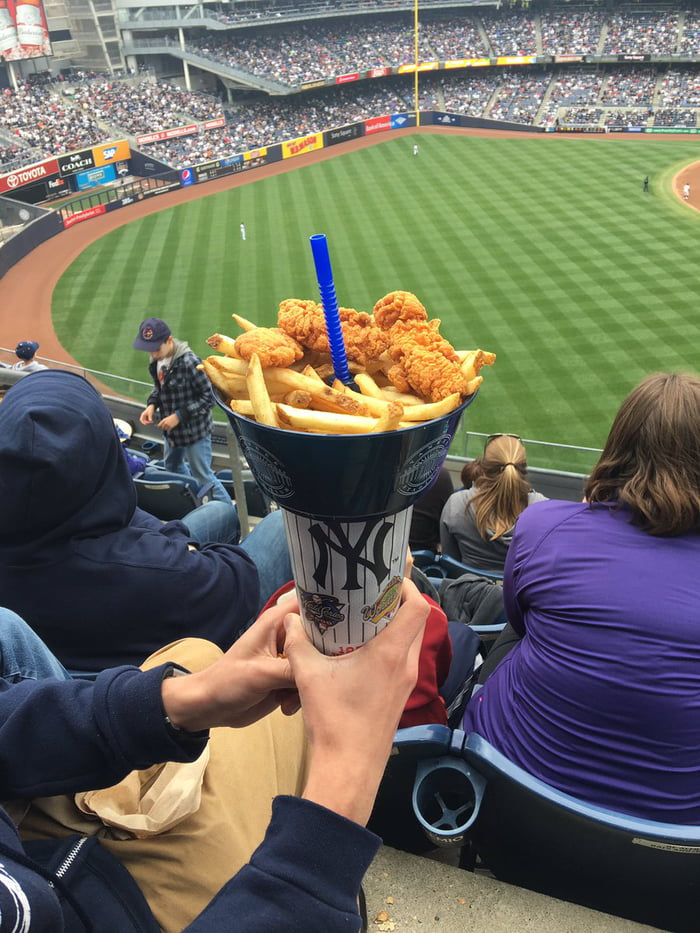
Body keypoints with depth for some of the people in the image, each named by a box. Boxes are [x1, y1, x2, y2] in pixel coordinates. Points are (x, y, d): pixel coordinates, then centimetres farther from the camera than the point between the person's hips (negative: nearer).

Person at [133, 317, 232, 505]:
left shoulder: (189, 363, -27)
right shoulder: (156, 360, -3)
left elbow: (209, 397, -23)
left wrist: (179, 415, -25)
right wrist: (152, 405, -8)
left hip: (194, 430, -9)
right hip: (172, 430, 9)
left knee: (203, 476, 1)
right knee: (172, 466, 27)